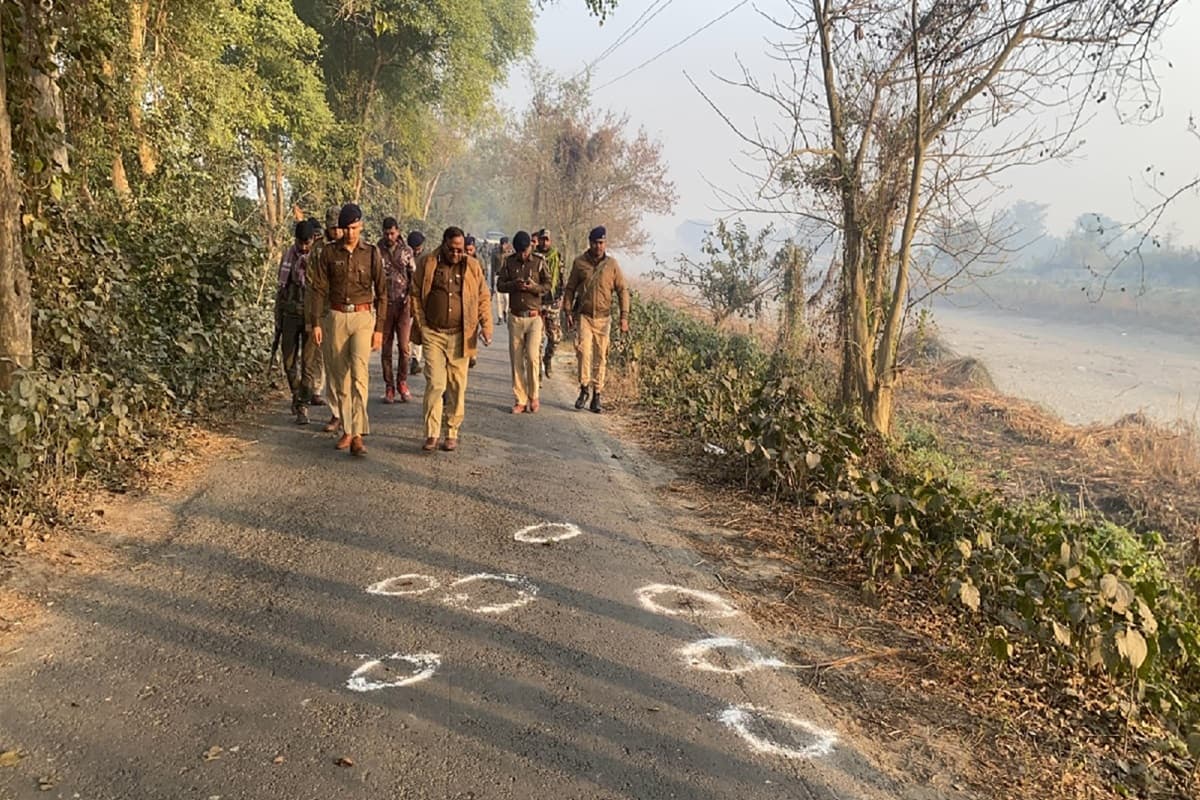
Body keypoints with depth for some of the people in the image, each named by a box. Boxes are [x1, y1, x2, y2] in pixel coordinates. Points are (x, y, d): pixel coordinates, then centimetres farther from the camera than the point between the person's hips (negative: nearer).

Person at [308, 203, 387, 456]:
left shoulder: (372, 253, 2)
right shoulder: (329, 253, 4)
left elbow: (381, 293, 4)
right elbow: (319, 289, 5)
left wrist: (379, 328, -1)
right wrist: (316, 323, -2)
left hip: (363, 317, -2)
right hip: (337, 317, 2)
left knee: (359, 375, -15)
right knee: (341, 376, 6)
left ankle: (358, 435, -17)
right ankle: (347, 431, 16)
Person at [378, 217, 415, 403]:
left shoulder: (407, 250, 6)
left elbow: (413, 277, 10)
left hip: (403, 304, 0)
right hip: (384, 304, 0)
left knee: (404, 346, -3)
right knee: (386, 348, 3)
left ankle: (402, 382, 15)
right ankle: (389, 387, 12)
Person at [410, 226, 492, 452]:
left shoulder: (473, 267, 5)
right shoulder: (427, 264, 2)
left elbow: (484, 298, 10)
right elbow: (416, 295, 6)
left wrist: (486, 325, -2)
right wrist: (420, 325, -2)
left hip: (461, 336, 1)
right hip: (433, 334, -1)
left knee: (457, 387, 5)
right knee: (435, 384, -7)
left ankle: (452, 433, 15)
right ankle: (432, 434, -1)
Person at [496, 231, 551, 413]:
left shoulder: (539, 262, 1)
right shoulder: (509, 262, 6)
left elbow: (548, 285, 1)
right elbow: (499, 285, 5)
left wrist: (533, 287, -19)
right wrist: (514, 285, -15)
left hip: (534, 317, -2)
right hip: (515, 317, 3)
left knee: (532, 356, -11)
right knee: (516, 360, 3)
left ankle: (534, 397, 5)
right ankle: (520, 400, 11)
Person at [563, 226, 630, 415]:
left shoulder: (612, 264, 1)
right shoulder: (579, 263, 2)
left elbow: (623, 290, 4)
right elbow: (570, 289, 8)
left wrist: (624, 317, -3)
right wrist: (568, 312, 1)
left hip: (603, 318, 1)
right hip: (583, 315, -1)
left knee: (600, 357, 4)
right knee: (584, 350, -19)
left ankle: (597, 396, 12)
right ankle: (584, 389, -4)